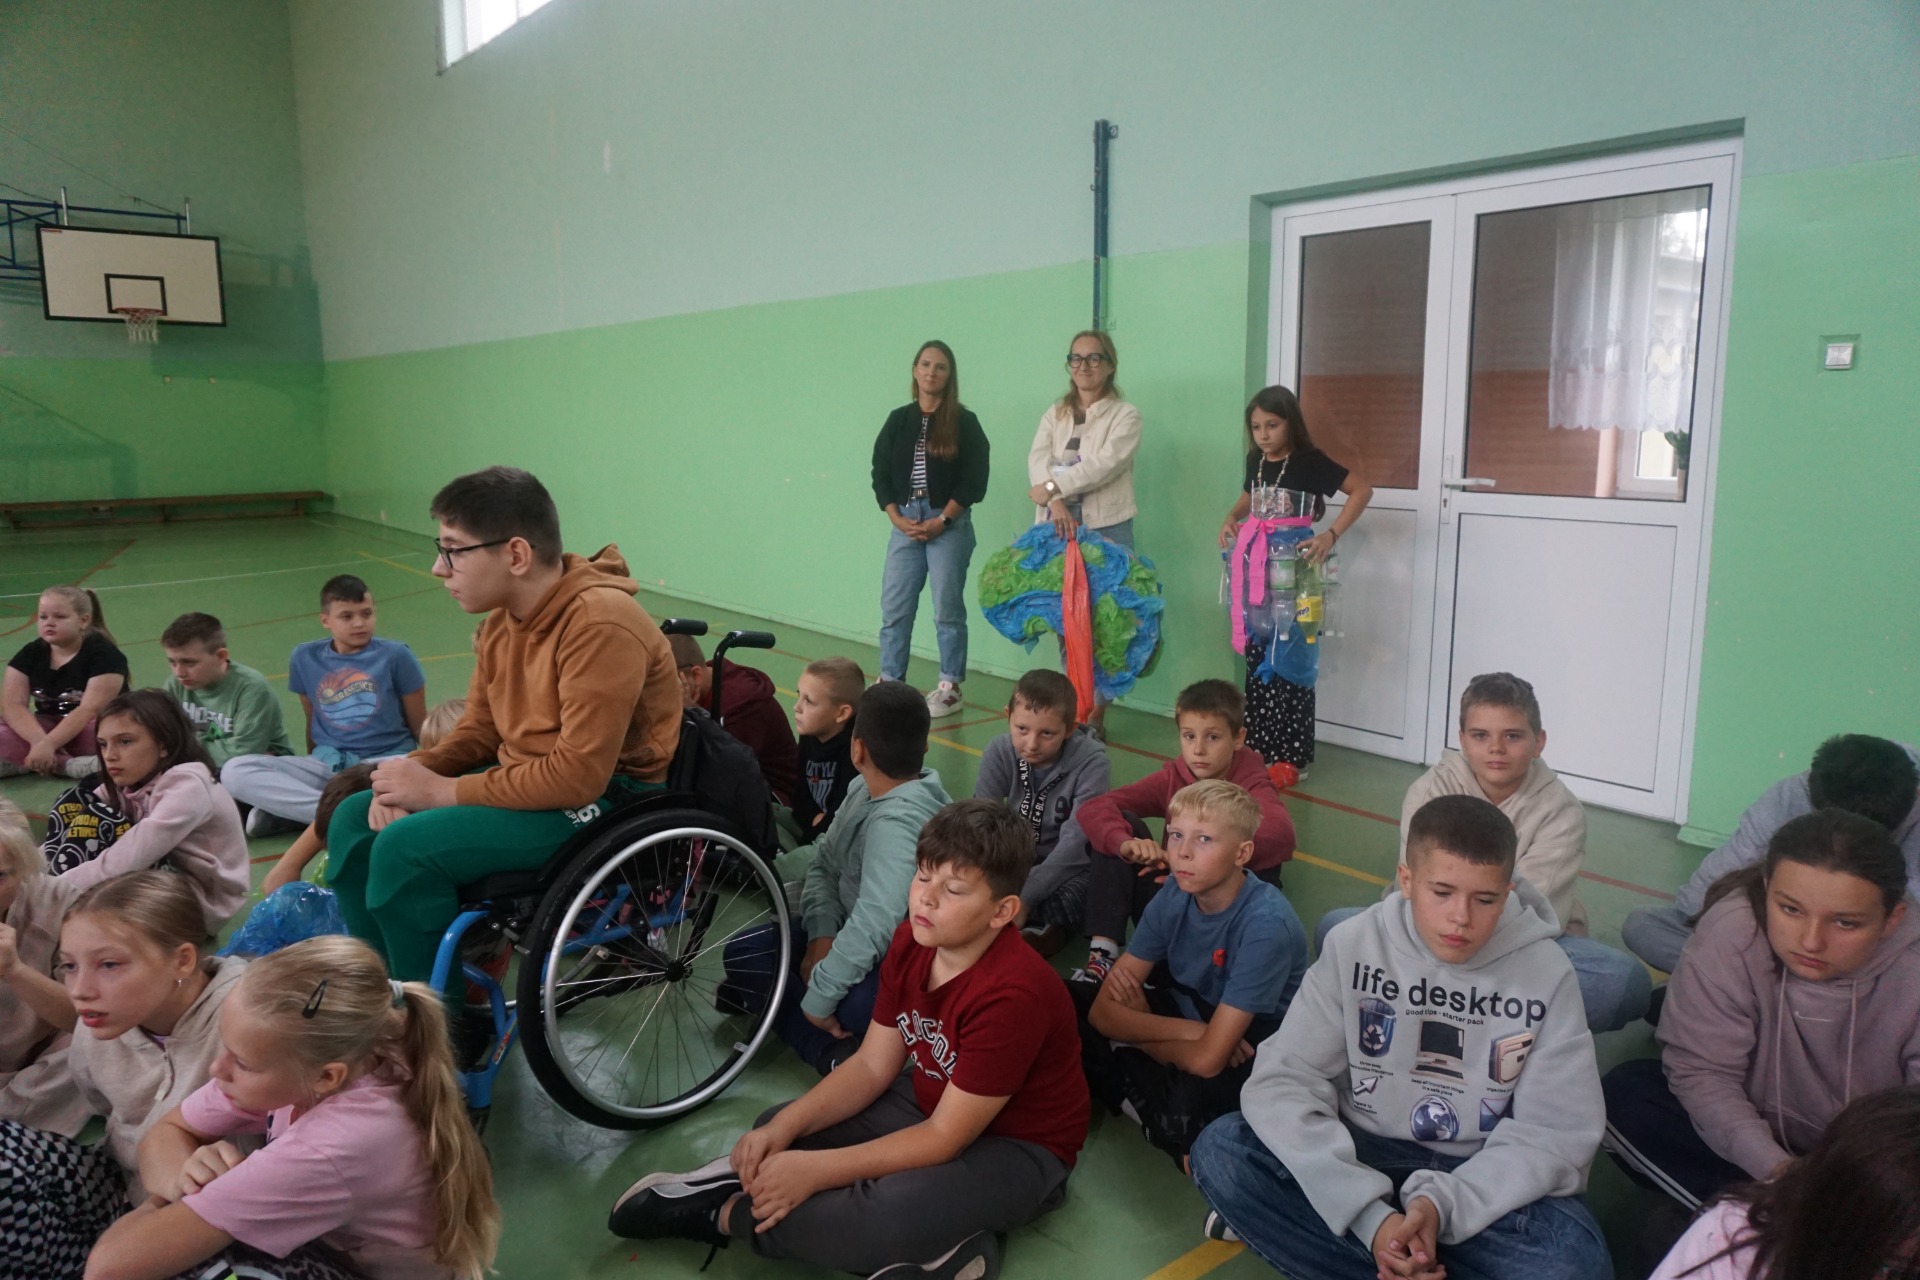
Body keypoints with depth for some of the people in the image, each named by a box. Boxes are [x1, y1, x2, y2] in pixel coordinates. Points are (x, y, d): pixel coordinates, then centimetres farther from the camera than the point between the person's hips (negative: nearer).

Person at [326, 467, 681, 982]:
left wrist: (444, 791, -20)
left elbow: (580, 775, -27)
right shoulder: (503, 618, 5)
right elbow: (479, 730, 14)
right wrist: (415, 770, -8)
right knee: (354, 820, 5)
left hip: (605, 802, -9)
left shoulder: (601, 624, -24)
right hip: (526, 779, 9)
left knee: (406, 846, -22)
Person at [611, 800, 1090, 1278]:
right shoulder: (913, 939, -9)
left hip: (1017, 1148, -8)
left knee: (888, 1215, -36)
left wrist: (815, 1170, -29)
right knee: (777, 1134, -3)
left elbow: (944, 1137, -28)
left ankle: (726, 1214, -11)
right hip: (934, 1104, 8)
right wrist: (784, 1127, -18)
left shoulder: (1013, 993, -32)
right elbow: (871, 1066, -4)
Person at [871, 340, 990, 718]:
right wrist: (897, 518, -4)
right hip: (905, 524, 3)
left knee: (947, 609, 1)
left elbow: (974, 480, -5)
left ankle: (950, 688, 11)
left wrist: (942, 521, -11)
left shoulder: (964, 422, 0)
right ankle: (889, 683, 12)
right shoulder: (898, 420, 10)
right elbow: (880, 473, 8)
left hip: (949, 525, -3)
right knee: (894, 609, 3)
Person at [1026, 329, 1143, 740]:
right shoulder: (1055, 414, 15)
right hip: (1058, 528, 4)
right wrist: (1057, 503, -20)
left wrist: (1052, 487, -17)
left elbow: (1104, 465, -14)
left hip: (1106, 529, -4)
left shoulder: (1124, 415, 2)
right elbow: (1038, 460, -3)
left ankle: (1095, 716, 4)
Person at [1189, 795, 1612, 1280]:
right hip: (1364, 1154, 0)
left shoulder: (1545, 971, -10)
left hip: (1483, 1178, 1)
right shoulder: (1354, 945, -11)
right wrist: (1370, 1213, -29)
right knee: (1221, 1150, -24)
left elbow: (1555, 1132, -11)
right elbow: (1283, 1080, -16)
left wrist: (1442, 1205, -26)